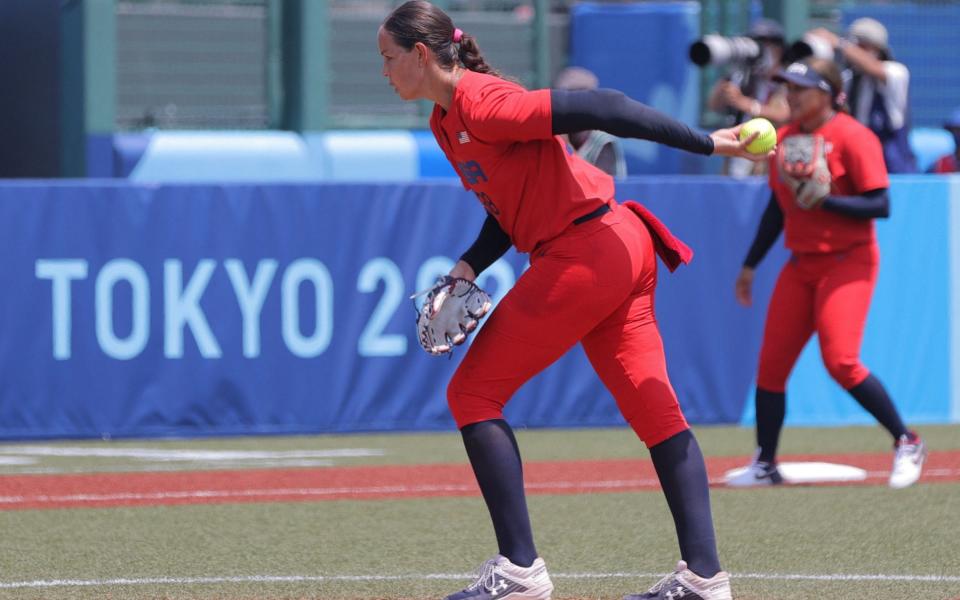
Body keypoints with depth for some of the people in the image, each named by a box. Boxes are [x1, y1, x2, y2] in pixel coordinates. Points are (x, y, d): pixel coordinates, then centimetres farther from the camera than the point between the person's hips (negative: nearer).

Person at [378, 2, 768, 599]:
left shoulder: (482, 104, -16)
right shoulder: (447, 122, 14)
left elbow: (598, 108, -21)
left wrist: (706, 144, -21)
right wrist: (468, 268, 2)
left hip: (583, 255, -10)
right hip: (620, 252, 10)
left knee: (473, 393, -2)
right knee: (654, 408, 6)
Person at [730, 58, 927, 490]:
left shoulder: (852, 138, -13)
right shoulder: (785, 138, 10)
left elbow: (880, 205, -17)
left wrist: (824, 200, -27)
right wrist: (751, 264, 22)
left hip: (847, 262, -7)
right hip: (801, 263, 7)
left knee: (840, 360, -19)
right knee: (771, 362, 2)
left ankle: (906, 442, -3)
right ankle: (765, 465, 12)